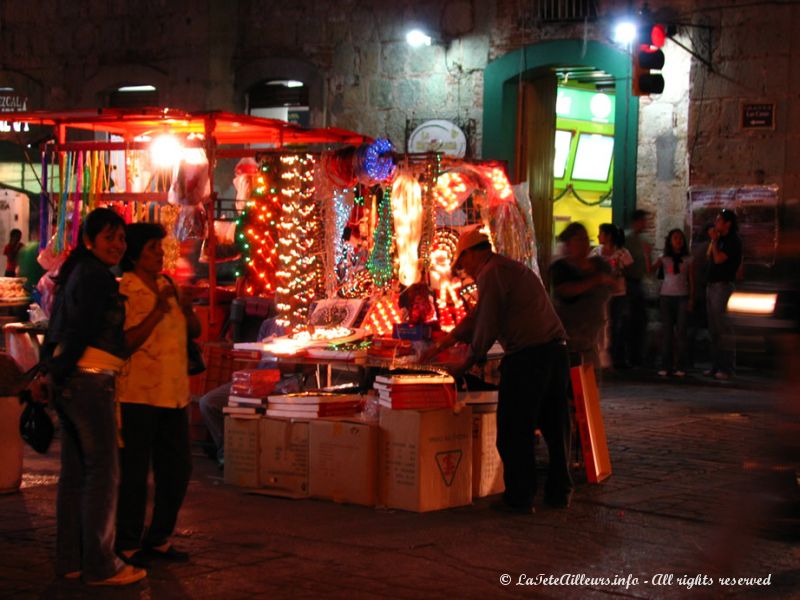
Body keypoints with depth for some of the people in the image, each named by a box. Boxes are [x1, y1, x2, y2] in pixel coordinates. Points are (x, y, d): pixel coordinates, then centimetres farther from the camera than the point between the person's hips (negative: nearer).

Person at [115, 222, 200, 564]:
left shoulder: (167, 286, 12)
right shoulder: (123, 292, -10)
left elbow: (195, 332, 14)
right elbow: (124, 343, -20)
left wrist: (187, 309, -5)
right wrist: (158, 311, -21)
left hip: (174, 394, 8)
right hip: (138, 395, -8)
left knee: (177, 471, 13)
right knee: (134, 474, 0)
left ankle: (158, 540, 27)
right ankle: (128, 546, 12)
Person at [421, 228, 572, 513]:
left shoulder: (491, 274, -6)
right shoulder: (513, 269, 25)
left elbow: (487, 328, -10)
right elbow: (476, 318, 30)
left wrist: (466, 364, 4)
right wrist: (439, 346, 32)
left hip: (527, 357, -9)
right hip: (556, 350, 9)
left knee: (514, 431, 0)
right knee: (555, 427, 14)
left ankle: (519, 498, 5)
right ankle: (559, 492, 22)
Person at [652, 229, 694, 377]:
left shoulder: (688, 260, 5)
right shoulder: (664, 259, 5)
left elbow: (691, 281, 5)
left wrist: (691, 299, -2)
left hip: (682, 297, -1)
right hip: (666, 297, 1)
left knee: (680, 332, -3)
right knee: (667, 331, 1)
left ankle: (680, 366, -1)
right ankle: (666, 366, 3)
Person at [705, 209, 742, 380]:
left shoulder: (733, 241, -8)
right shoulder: (721, 240, 18)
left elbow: (718, 259, -17)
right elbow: (709, 257, 18)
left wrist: (714, 240, -8)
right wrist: (713, 240, 13)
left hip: (723, 286, -9)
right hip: (712, 285, 9)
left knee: (724, 329, -10)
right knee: (714, 330, 10)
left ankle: (726, 368, -10)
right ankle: (715, 366, 14)